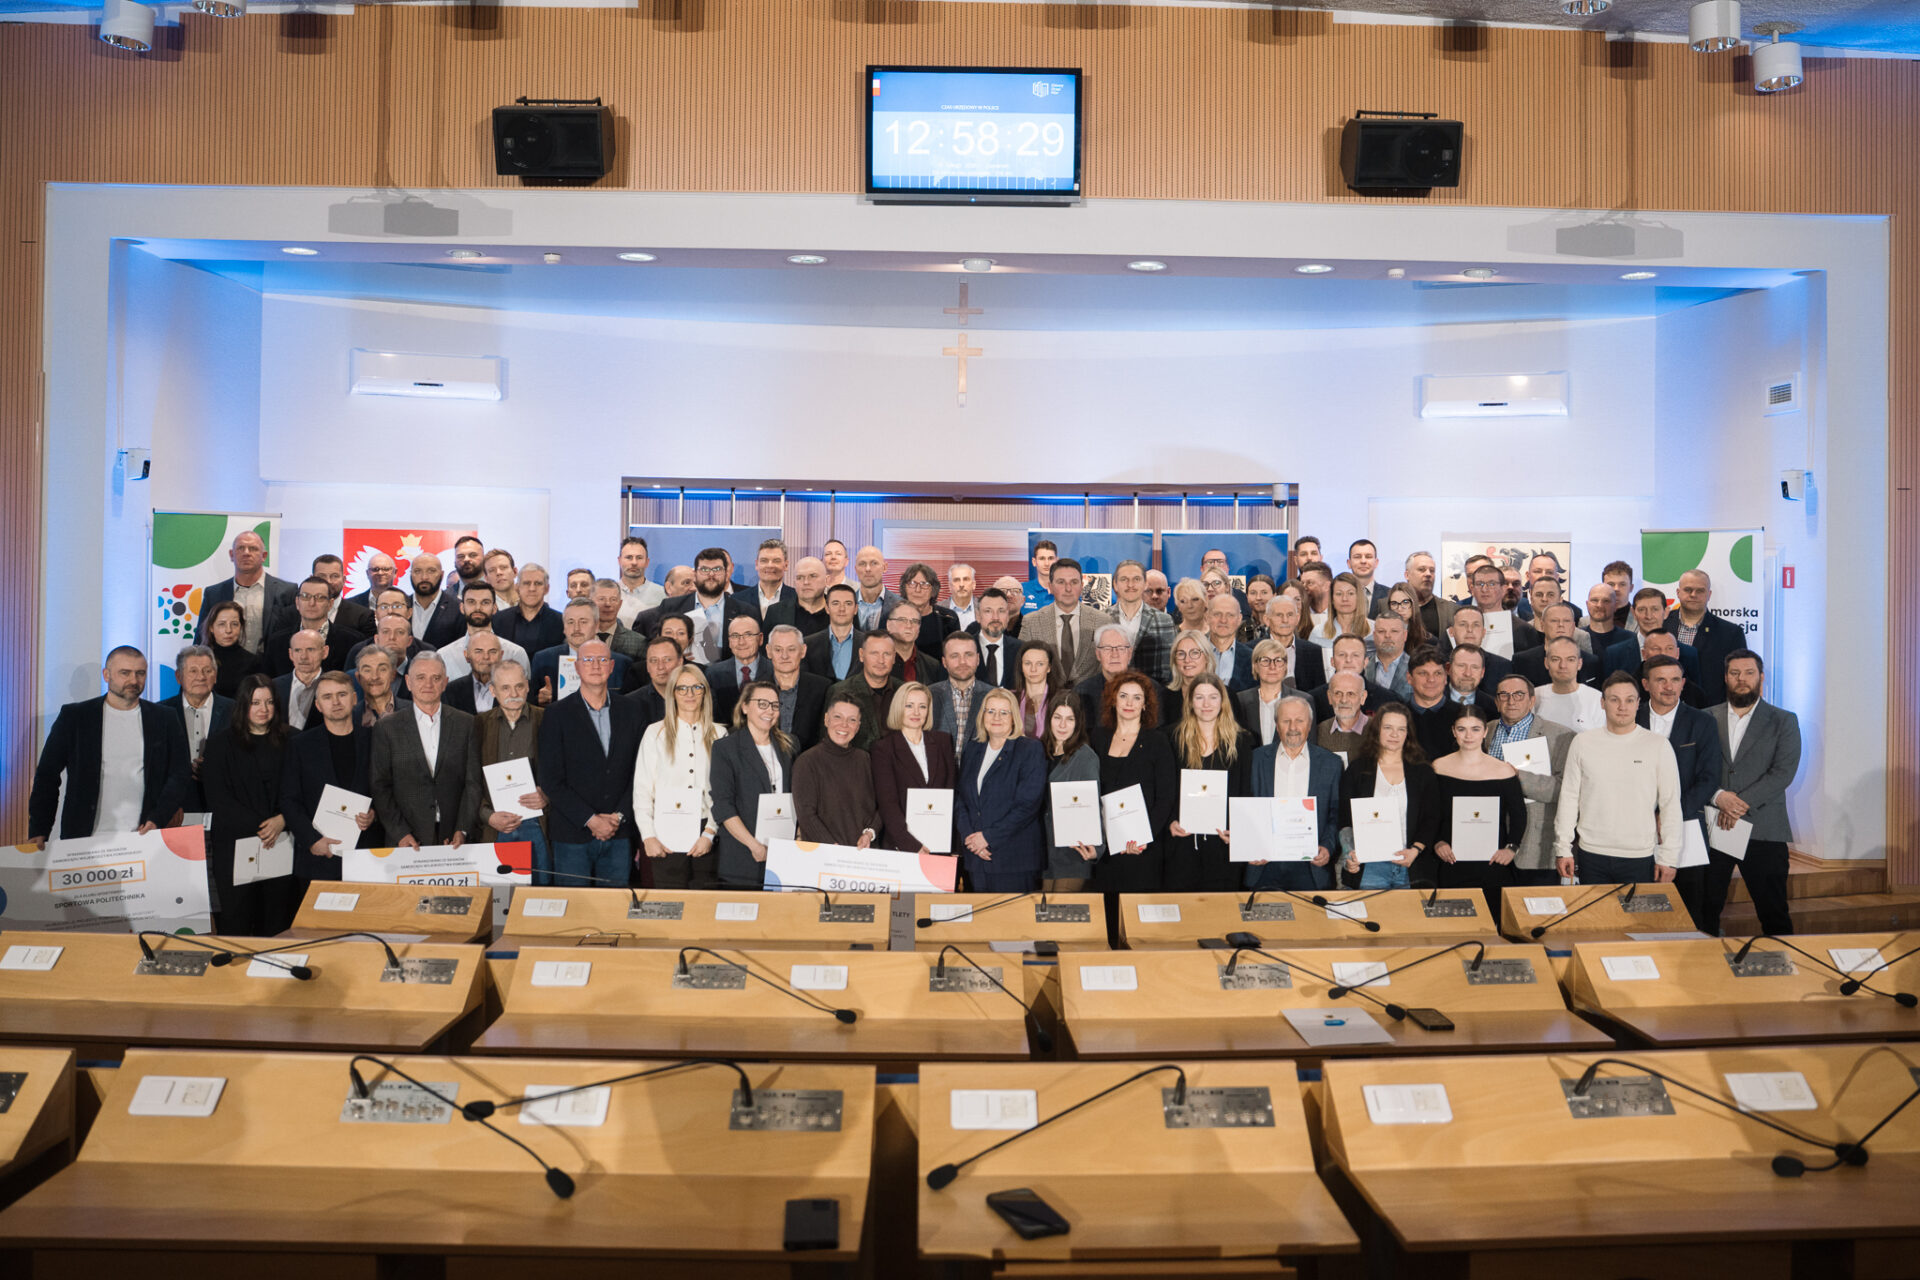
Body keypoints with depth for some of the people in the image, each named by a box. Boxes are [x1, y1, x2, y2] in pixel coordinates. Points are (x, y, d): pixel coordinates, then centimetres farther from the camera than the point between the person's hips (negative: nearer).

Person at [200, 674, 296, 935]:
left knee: (276, 928, 0)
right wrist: (259, 826, -12)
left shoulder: (288, 742, 11)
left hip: (279, 846, 1)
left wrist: (281, 820, -13)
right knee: (235, 927, -2)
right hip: (233, 847, -1)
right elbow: (219, 799, -2)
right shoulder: (221, 744, 5)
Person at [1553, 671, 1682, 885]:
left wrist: (1668, 857, -1)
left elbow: (1671, 805, 2)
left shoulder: (1658, 745, 1)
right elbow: (1569, 797, 7)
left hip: (1640, 858, -1)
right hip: (1591, 854, 1)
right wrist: (1563, 849, 4)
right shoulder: (1583, 743, 4)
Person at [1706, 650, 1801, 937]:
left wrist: (1742, 804, -16)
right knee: (1705, 913, 5)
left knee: (1773, 914, 2)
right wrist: (1718, 796, -16)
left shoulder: (1784, 721, 6)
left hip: (1763, 830, -1)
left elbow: (1784, 772, -6)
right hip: (1711, 827, 2)